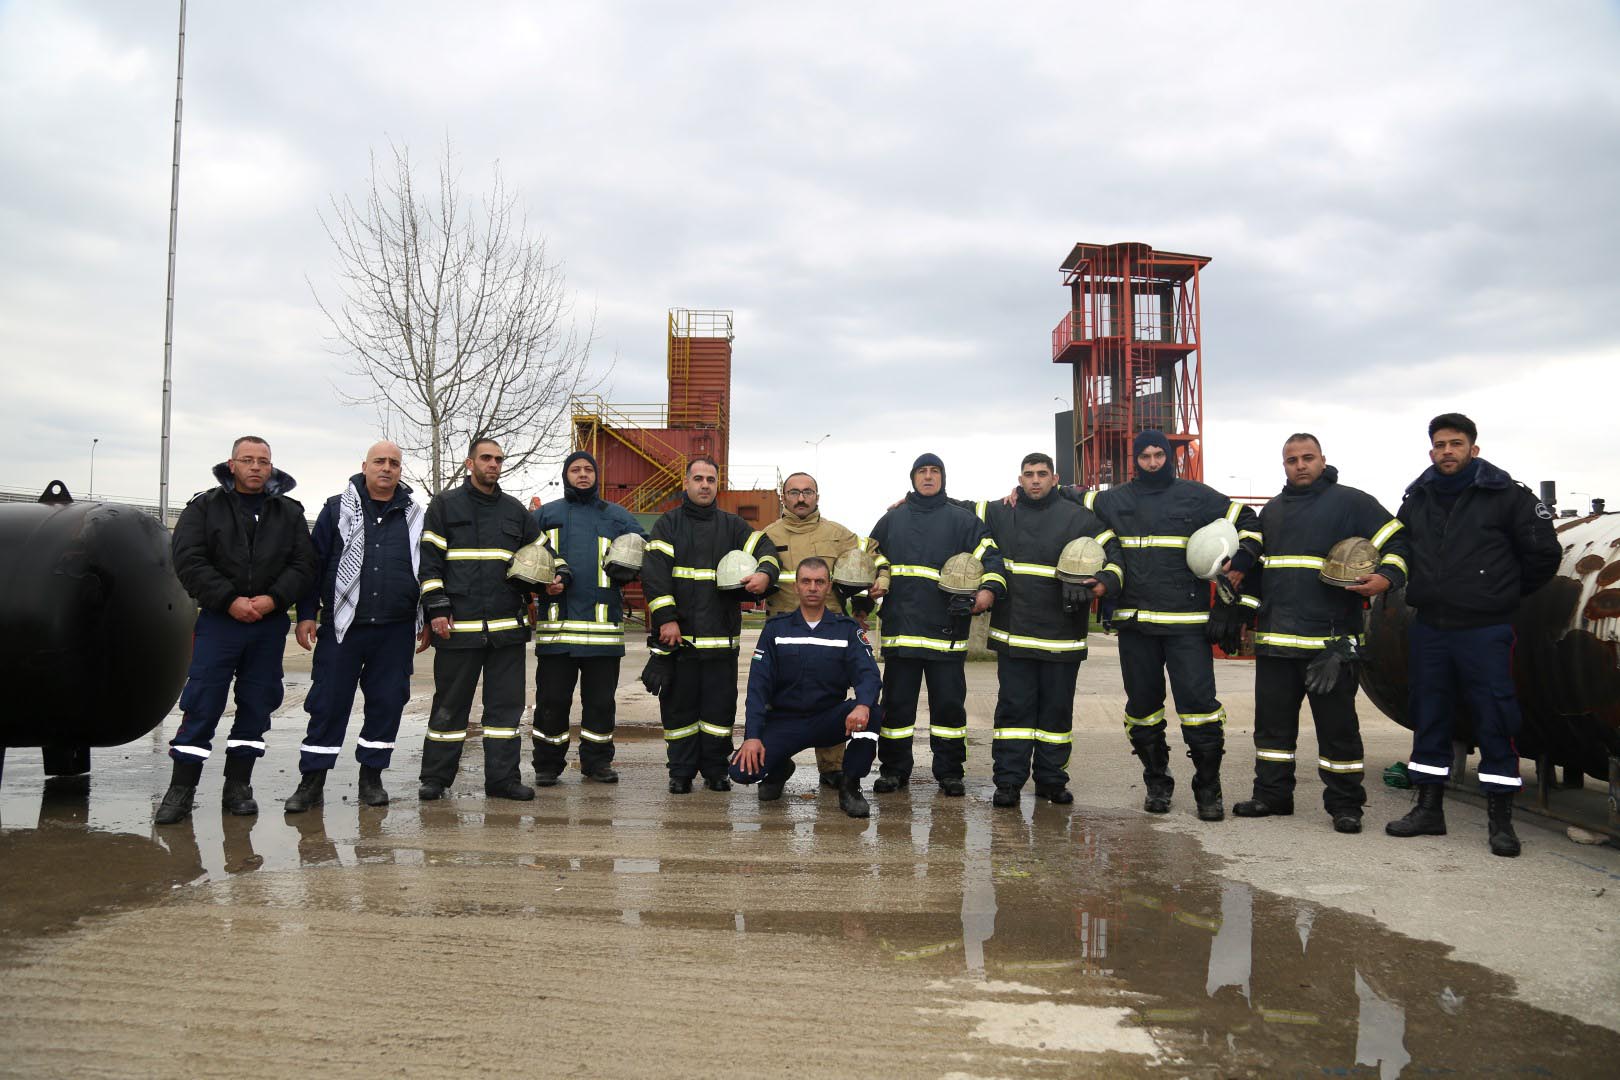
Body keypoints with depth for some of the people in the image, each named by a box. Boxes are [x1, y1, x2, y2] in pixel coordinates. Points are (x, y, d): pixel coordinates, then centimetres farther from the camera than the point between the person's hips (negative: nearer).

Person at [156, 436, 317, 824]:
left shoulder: (289, 512, 11)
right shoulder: (205, 507, 4)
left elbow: (304, 564, 4)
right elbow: (188, 561, -6)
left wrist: (274, 599, -12)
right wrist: (230, 600, -15)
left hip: (270, 623, 2)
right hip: (219, 620, -2)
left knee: (257, 705, 6)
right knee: (201, 704, -3)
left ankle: (238, 786, 17)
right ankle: (181, 789, 5)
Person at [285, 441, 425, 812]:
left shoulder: (414, 516, 10)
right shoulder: (337, 509, 5)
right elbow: (314, 562, 4)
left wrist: (425, 622, 12)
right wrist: (306, 614, -1)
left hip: (396, 629, 2)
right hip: (342, 626, -2)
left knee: (387, 703, 5)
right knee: (328, 702, 0)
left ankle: (372, 776, 18)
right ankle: (312, 780, 9)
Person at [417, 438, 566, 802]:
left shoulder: (515, 510, 15)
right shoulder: (445, 505, 4)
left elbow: (542, 550, 24)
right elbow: (429, 561, -1)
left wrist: (557, 574, 3)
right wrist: (437, 609, -9)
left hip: (507, 627, 3)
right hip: (458, 625, -3)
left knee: (506, 703, 4)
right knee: (449, 704, 5)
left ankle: (503, 777, 12)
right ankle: (435, 777, 16)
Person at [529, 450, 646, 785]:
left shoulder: (617, 515, 14)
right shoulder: (546, 514, 12)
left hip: (603, 621, 1)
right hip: (557, 621, -1)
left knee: (600, 699, 7)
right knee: (552, 698, 3)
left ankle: (597, 761, 19)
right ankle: (547, 764, 13)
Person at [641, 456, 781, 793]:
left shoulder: (732, 525, 14)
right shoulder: (668, 524, 6)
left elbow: (765, 547, 2)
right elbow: (655, 572, -4)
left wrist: (765, 573, -22)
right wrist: (666, 618, -14)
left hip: (722, 635, 2)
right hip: (677, 633, -1)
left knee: (720, 703, 4)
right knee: (679, 703, 4)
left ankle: (716, 770, 16)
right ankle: (681, 772, 14)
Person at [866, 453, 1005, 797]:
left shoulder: (962, 520, 7)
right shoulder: (891, 520, 15)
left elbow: (990, 556, -2)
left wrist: (989, 589, -19)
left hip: (946, 629, -2)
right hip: (899, 626, 2)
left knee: (949, 702, 4)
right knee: (897, 702, 7)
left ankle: (949, 771, 15)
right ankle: (894, 769, 17)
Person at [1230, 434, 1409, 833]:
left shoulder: (1351, 502, 1)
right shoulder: (1272, 511, 19)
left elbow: (1397, 541, -1)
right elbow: (1255, 566, 27)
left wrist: (1386, 577, -19)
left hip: (1330, 640, -5)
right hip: (1275, 639, 5)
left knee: (1337, 725, 1)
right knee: (1273, 721, 10)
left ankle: (1345, 804, 11)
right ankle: (1272, 794, 20)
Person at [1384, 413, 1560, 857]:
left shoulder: (1506, 495, -4)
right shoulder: (1416, 500, 9)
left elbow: (1544, 553, 1)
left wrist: (1505, 593, 9)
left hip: (1484, 631, -5)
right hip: (1429, 628, 5)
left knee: (1495, 723, -2)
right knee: (1428, 719, 10)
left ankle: (1501, 819, 7)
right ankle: (1429, 808, 20)